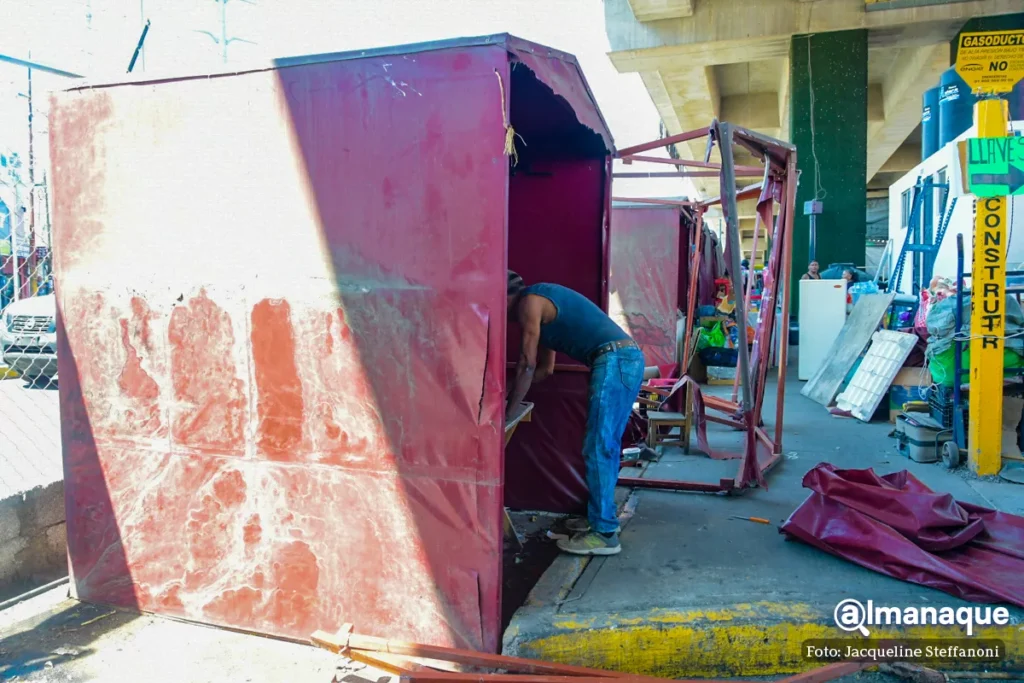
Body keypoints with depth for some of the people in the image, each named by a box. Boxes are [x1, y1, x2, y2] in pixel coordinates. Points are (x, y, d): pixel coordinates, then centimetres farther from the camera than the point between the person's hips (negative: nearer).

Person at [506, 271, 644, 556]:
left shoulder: (528, 302, -2)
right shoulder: (542, 301, 27)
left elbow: (527, 365, -4)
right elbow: (545, 368, 32)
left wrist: (508, 411, 3)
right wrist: (511, 390, 36)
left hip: (614, 360, -10)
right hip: (628, 358, 10)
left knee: (597, 450, -6)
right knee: (607, 446, 17)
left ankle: (604, 534, 0)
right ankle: (603, 517, 27)